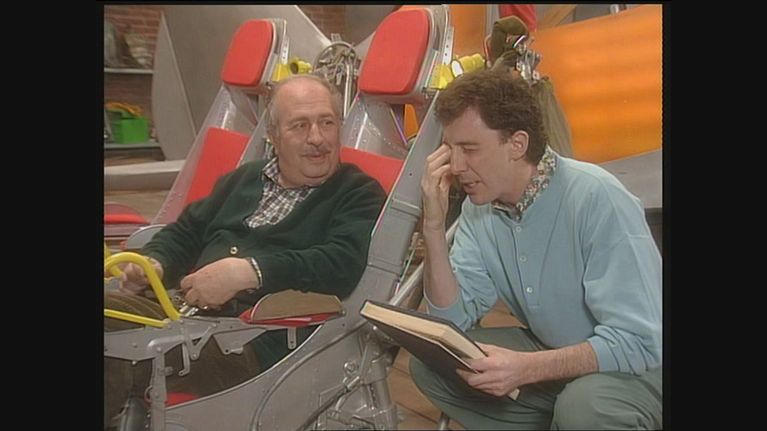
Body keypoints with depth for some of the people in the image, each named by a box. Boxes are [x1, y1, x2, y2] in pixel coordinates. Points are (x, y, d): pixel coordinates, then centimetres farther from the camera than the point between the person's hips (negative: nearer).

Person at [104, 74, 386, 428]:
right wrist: (155, 262, 7)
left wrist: (247, 272, -23)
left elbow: (343, 265, -14)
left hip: (260, 340, -6)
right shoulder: (244, 177, 24)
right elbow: (186, 232, 30)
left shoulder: (360, 195, 4)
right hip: (185, 307, 7)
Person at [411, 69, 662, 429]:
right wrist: (433, 227, -18)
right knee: (429, 364, -8)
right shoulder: (479, 209, -5)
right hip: (552, 354, 6)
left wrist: (526, 369, -36)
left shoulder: (596, 199, -25)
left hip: (637, 364, -6)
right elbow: (453, 319, -7)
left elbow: (641, 343, -27)